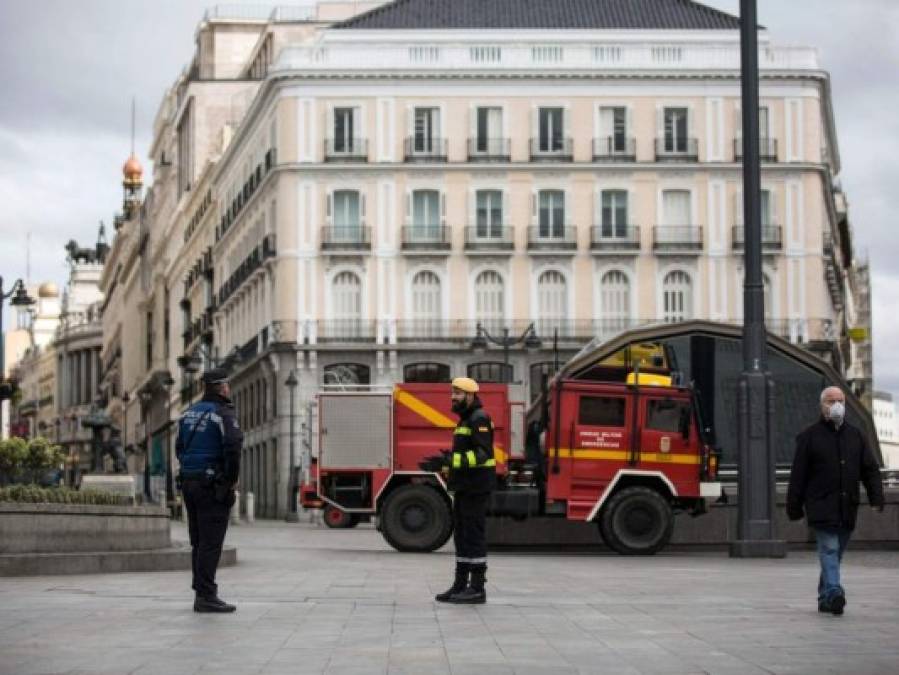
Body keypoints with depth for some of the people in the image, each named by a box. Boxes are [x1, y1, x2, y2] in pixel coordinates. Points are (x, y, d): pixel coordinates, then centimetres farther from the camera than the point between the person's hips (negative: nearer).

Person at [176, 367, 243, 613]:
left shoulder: (189, 413, 14)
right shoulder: (222, 414, -10)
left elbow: (180, 448, 17)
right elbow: (232, 447, -21)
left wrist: (190, 474, 16)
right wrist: (232, 479, -10)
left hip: (189, 481, 8)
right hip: (213, 486, -8)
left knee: (199, 542, 12)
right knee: (211, 542, -7)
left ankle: (201, 593, 14)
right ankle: (206, 596, -9)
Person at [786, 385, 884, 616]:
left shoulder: (855, 435, 13)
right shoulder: (809, 436, 2)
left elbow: (870, 469, 11)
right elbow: (798, 474, 1)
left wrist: (877, 498, -2)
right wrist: (794, 507, -2)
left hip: (847, 508, 4)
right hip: (821, 507, -4)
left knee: (836, 553, 10)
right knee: (829, 549, -15)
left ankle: (825, 598, 19)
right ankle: (834, 592, -25)